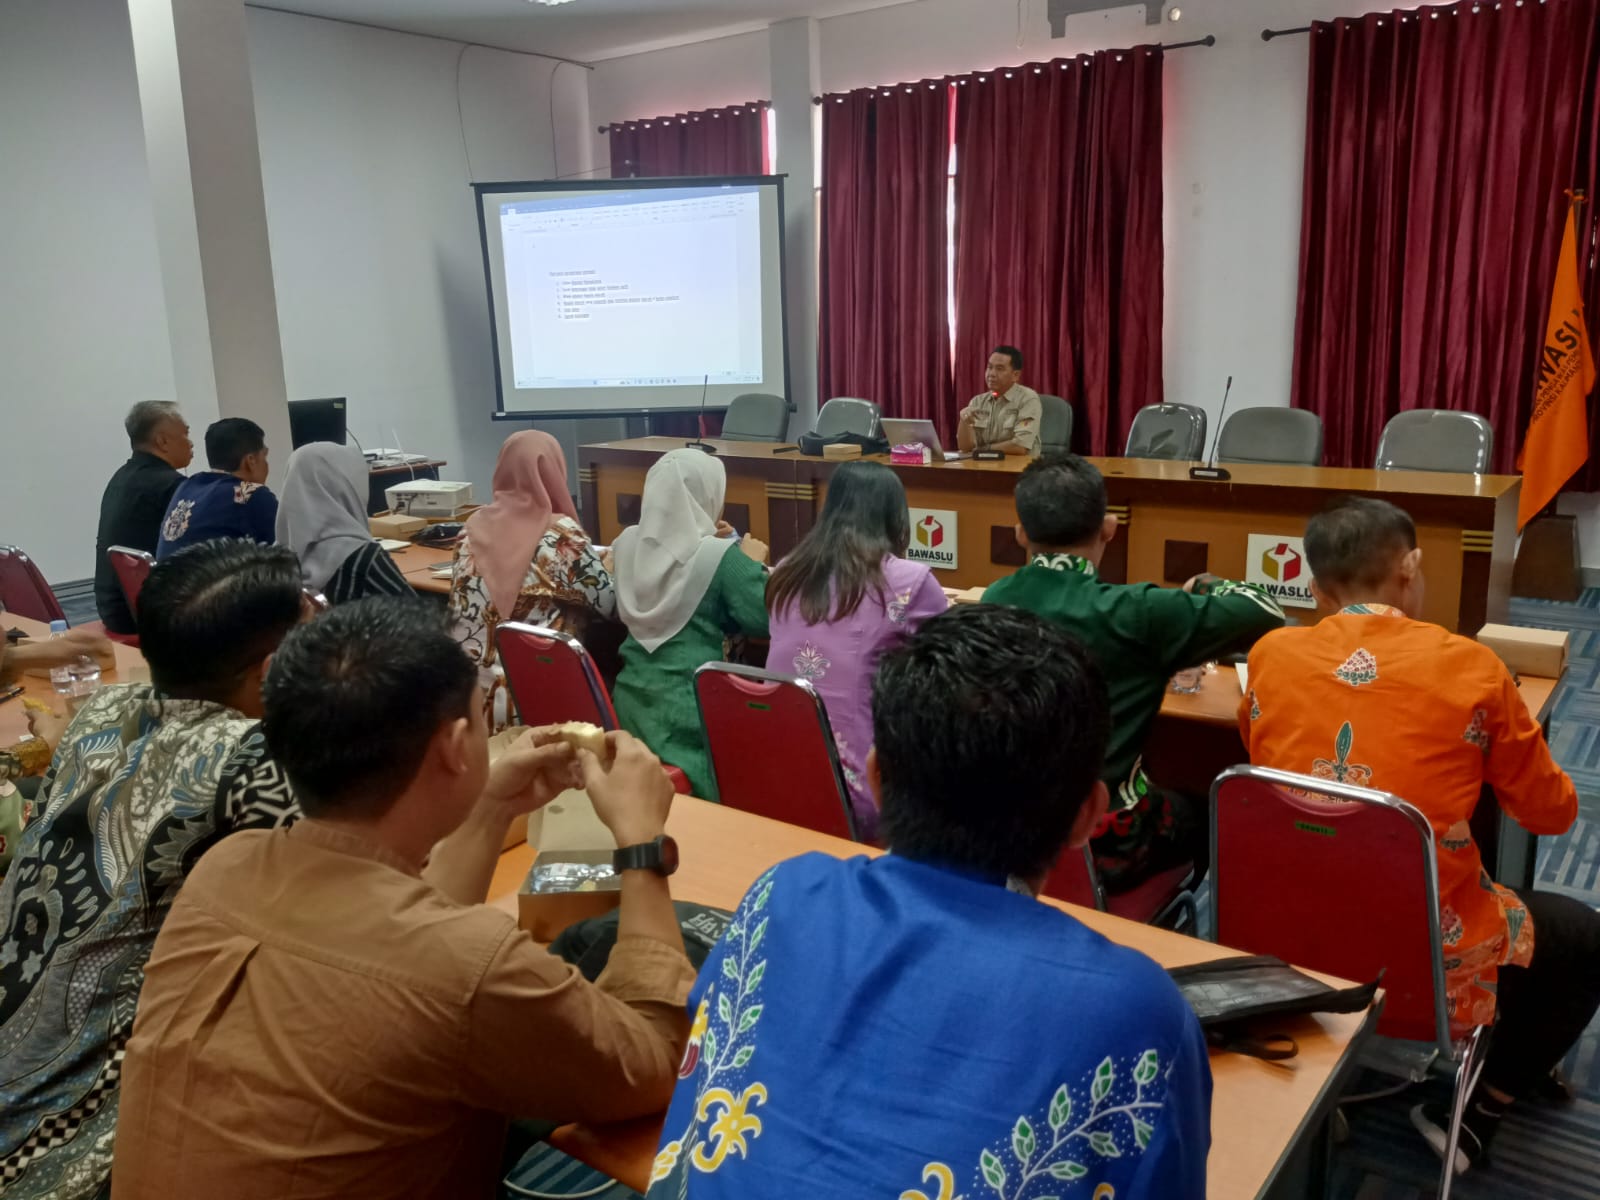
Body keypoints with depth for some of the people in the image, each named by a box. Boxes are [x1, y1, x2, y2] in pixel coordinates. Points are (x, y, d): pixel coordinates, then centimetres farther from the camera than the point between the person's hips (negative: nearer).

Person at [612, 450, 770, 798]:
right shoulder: (721, 556, -15)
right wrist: (754, 563, 0)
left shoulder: (628, 543, 3)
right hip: (689, 709, -6)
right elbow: (765, 622, -12)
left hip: (631, 701, 6)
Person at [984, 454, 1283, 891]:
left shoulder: (994, 600, -4)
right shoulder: (1135, 613, -19)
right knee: (1203, 817, 28)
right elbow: (1265, 612, -12)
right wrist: (1206, 587, 9)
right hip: (1100, 842, -5)